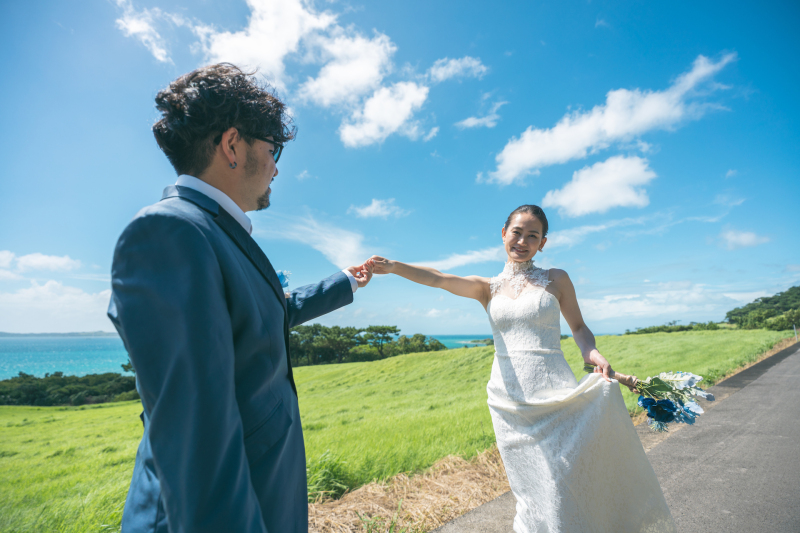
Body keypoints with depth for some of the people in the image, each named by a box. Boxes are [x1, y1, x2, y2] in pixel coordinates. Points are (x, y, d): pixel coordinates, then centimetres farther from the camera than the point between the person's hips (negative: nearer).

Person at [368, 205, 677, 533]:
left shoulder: (556, 279, 6)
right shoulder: (487, 288, 7)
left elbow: (578, 327, 13)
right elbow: (438, 279, -8)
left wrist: (593, 354, -9)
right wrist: (392, 266, -23)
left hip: (554, 398, -1)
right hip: (509, 403, 2)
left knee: (562, 488, 1)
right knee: (529, 492, 9)